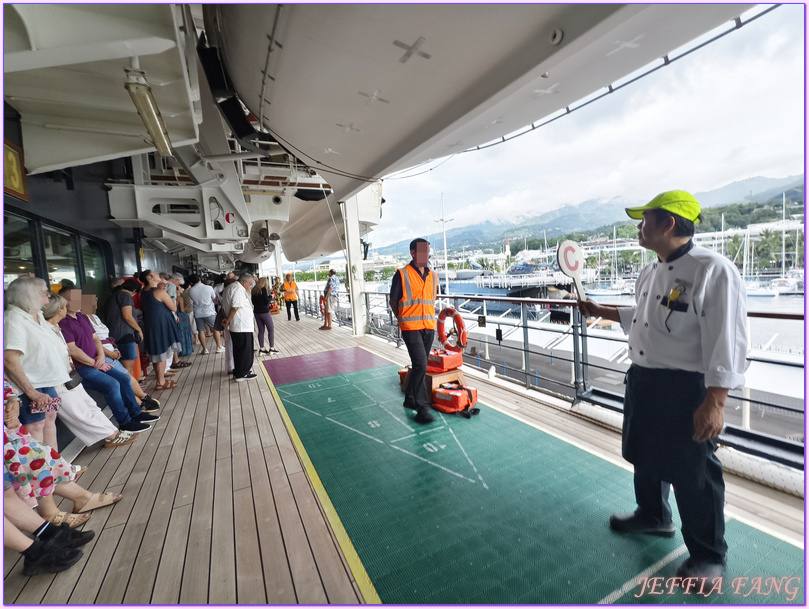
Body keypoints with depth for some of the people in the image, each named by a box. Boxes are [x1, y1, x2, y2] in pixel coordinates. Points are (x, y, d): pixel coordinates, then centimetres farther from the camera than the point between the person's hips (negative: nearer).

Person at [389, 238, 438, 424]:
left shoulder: (433, 276, 10)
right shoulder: (402, 275, -6)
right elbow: (393, 302, 1)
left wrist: (429, 318, 13)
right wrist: (404, 320, 6)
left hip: (429, 327, 6)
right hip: (411, 328, -6)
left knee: (420, 366, 13)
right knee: (420, 365, -11)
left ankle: (410, 399, 30)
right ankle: (422, 407, -1)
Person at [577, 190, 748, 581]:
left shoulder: (713, 270, -19)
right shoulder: (650, 273, 9)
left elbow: (727, 342, -22)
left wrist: (715, 403, -23)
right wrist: (603, 312, 25)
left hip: (686, 389, -9)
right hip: (643, 380, 9)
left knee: (693, 474, 8)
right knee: (644, 454, 24)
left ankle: (708, 556, 33)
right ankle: (653, 516, 49)